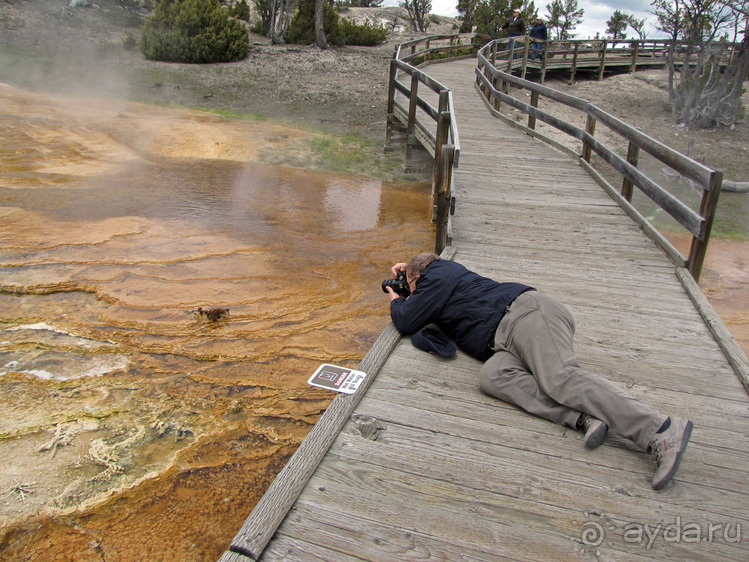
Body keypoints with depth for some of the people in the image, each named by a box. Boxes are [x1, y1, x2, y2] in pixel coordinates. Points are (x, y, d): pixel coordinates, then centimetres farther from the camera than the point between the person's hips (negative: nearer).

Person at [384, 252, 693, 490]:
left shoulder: (435, 276, 8)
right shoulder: (446, 269, 37)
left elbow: (406, 321, 5)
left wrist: (397, 301, 26)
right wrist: (409, 267, 57)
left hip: (526, 311, -8)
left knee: (561, 377, -28)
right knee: (492, 375, -18)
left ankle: (661, 430, -40)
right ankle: (583, 417, -36)